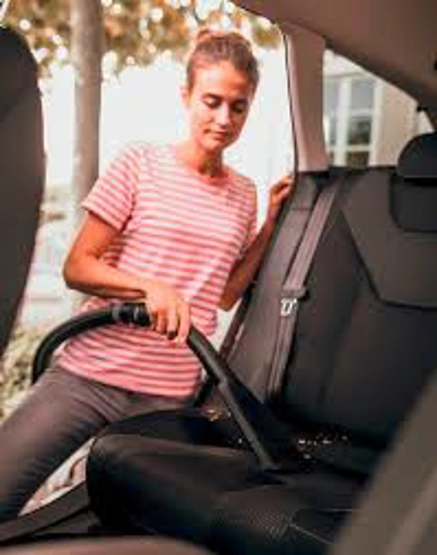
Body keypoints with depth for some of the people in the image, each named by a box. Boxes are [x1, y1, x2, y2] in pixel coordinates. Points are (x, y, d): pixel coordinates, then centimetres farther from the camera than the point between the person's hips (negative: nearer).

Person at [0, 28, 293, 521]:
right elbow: (76, 268, -5)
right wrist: (149, 286, -21)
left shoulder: (243, 194, 10)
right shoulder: (141, 162, -3)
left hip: (171, 397, 3)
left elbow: (224, 295, 11)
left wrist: (270, 223, 5)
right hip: (89, 375, -3)